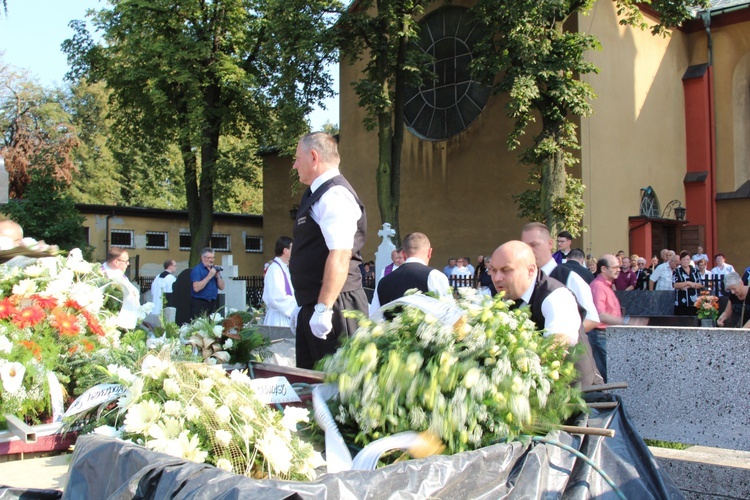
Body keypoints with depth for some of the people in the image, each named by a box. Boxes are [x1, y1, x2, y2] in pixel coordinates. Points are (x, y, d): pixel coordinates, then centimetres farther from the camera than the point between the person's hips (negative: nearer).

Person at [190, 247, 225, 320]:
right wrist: (209, 276, -17)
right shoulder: (196, 270, -5)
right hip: (199, 303, -6)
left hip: (212, 303, 6)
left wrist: (218, 276, -4)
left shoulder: (215, 269, 14)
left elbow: (221, 287, 12)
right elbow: (196, 288, -18)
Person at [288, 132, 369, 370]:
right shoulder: (318, 195, 18)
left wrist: (324, 308, -28)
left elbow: (340, 255, -25)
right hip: (313, 306, 11)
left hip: (333, 306, -11)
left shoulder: (334, 196, -14)